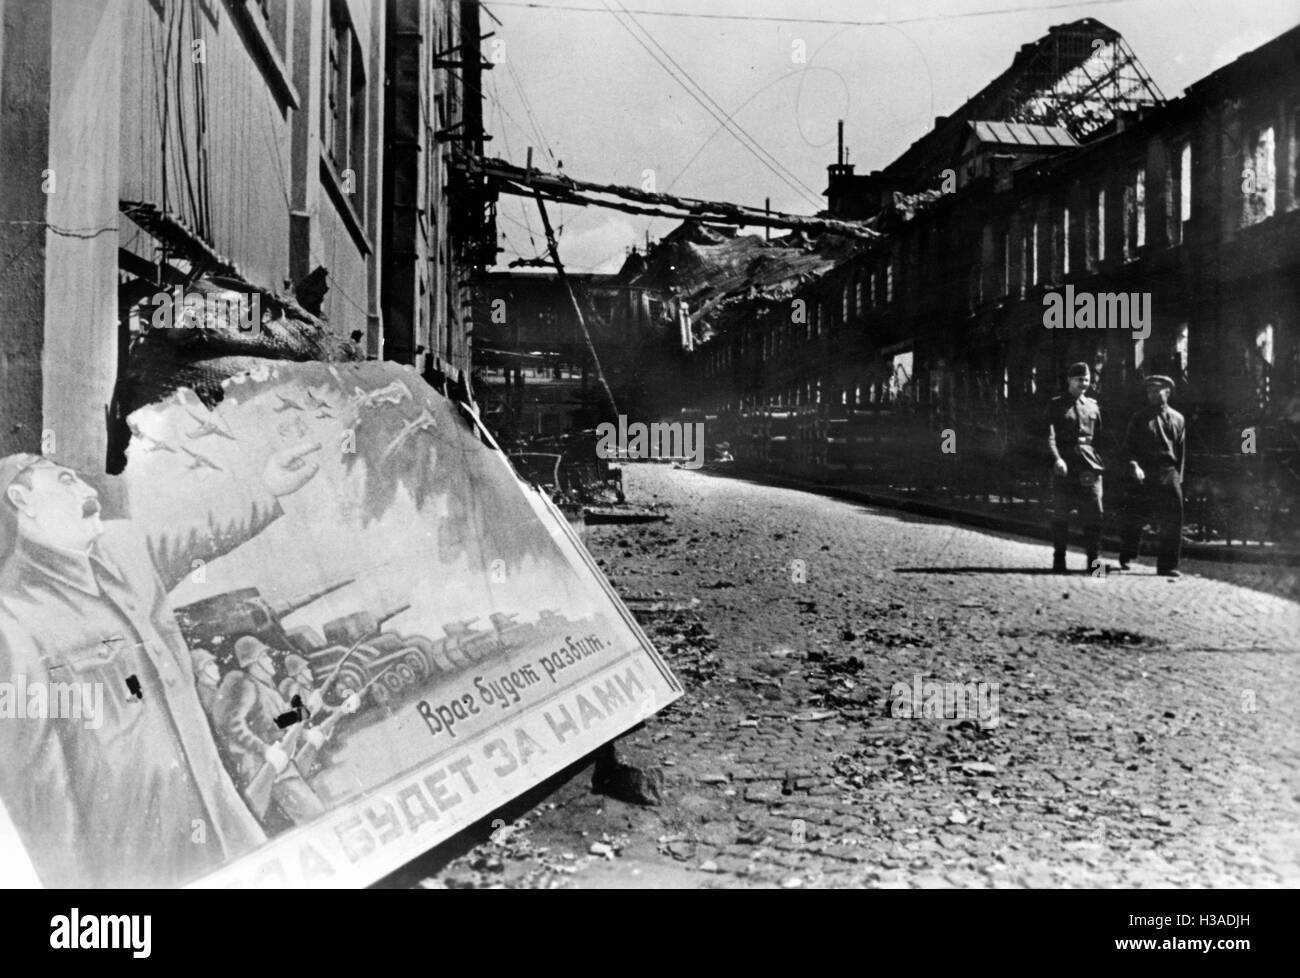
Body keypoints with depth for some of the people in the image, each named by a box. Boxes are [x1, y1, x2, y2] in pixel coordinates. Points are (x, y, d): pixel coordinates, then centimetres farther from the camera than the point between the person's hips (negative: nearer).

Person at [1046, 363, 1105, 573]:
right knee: (1060, 515, 0)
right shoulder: (1056, 405, 5)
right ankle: (1059, 559, 8)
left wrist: (1099, 460, 11)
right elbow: (1050, 435, -6)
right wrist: (1057, 458, -21)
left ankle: (1094, 558, 4)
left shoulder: (1093, 406, 15)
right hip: (1064, 466, -2)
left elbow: (1099, 437, 21)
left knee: (1093, 515, -1)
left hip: (1090, 466, 2)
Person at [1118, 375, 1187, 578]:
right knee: (1135, 519, 1)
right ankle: (1125, 558, 19)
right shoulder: (1139, 418, 7)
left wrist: (1178, 477, 6)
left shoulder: (1178, 419, 13)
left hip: (1169, 475, 2)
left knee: (1172, 522, -1)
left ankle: (1167, 565, 6)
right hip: (1143, 475, -2)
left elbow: (1181, 451, 13)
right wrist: (1134, 465, -15)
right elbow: (1128, 445, 2)